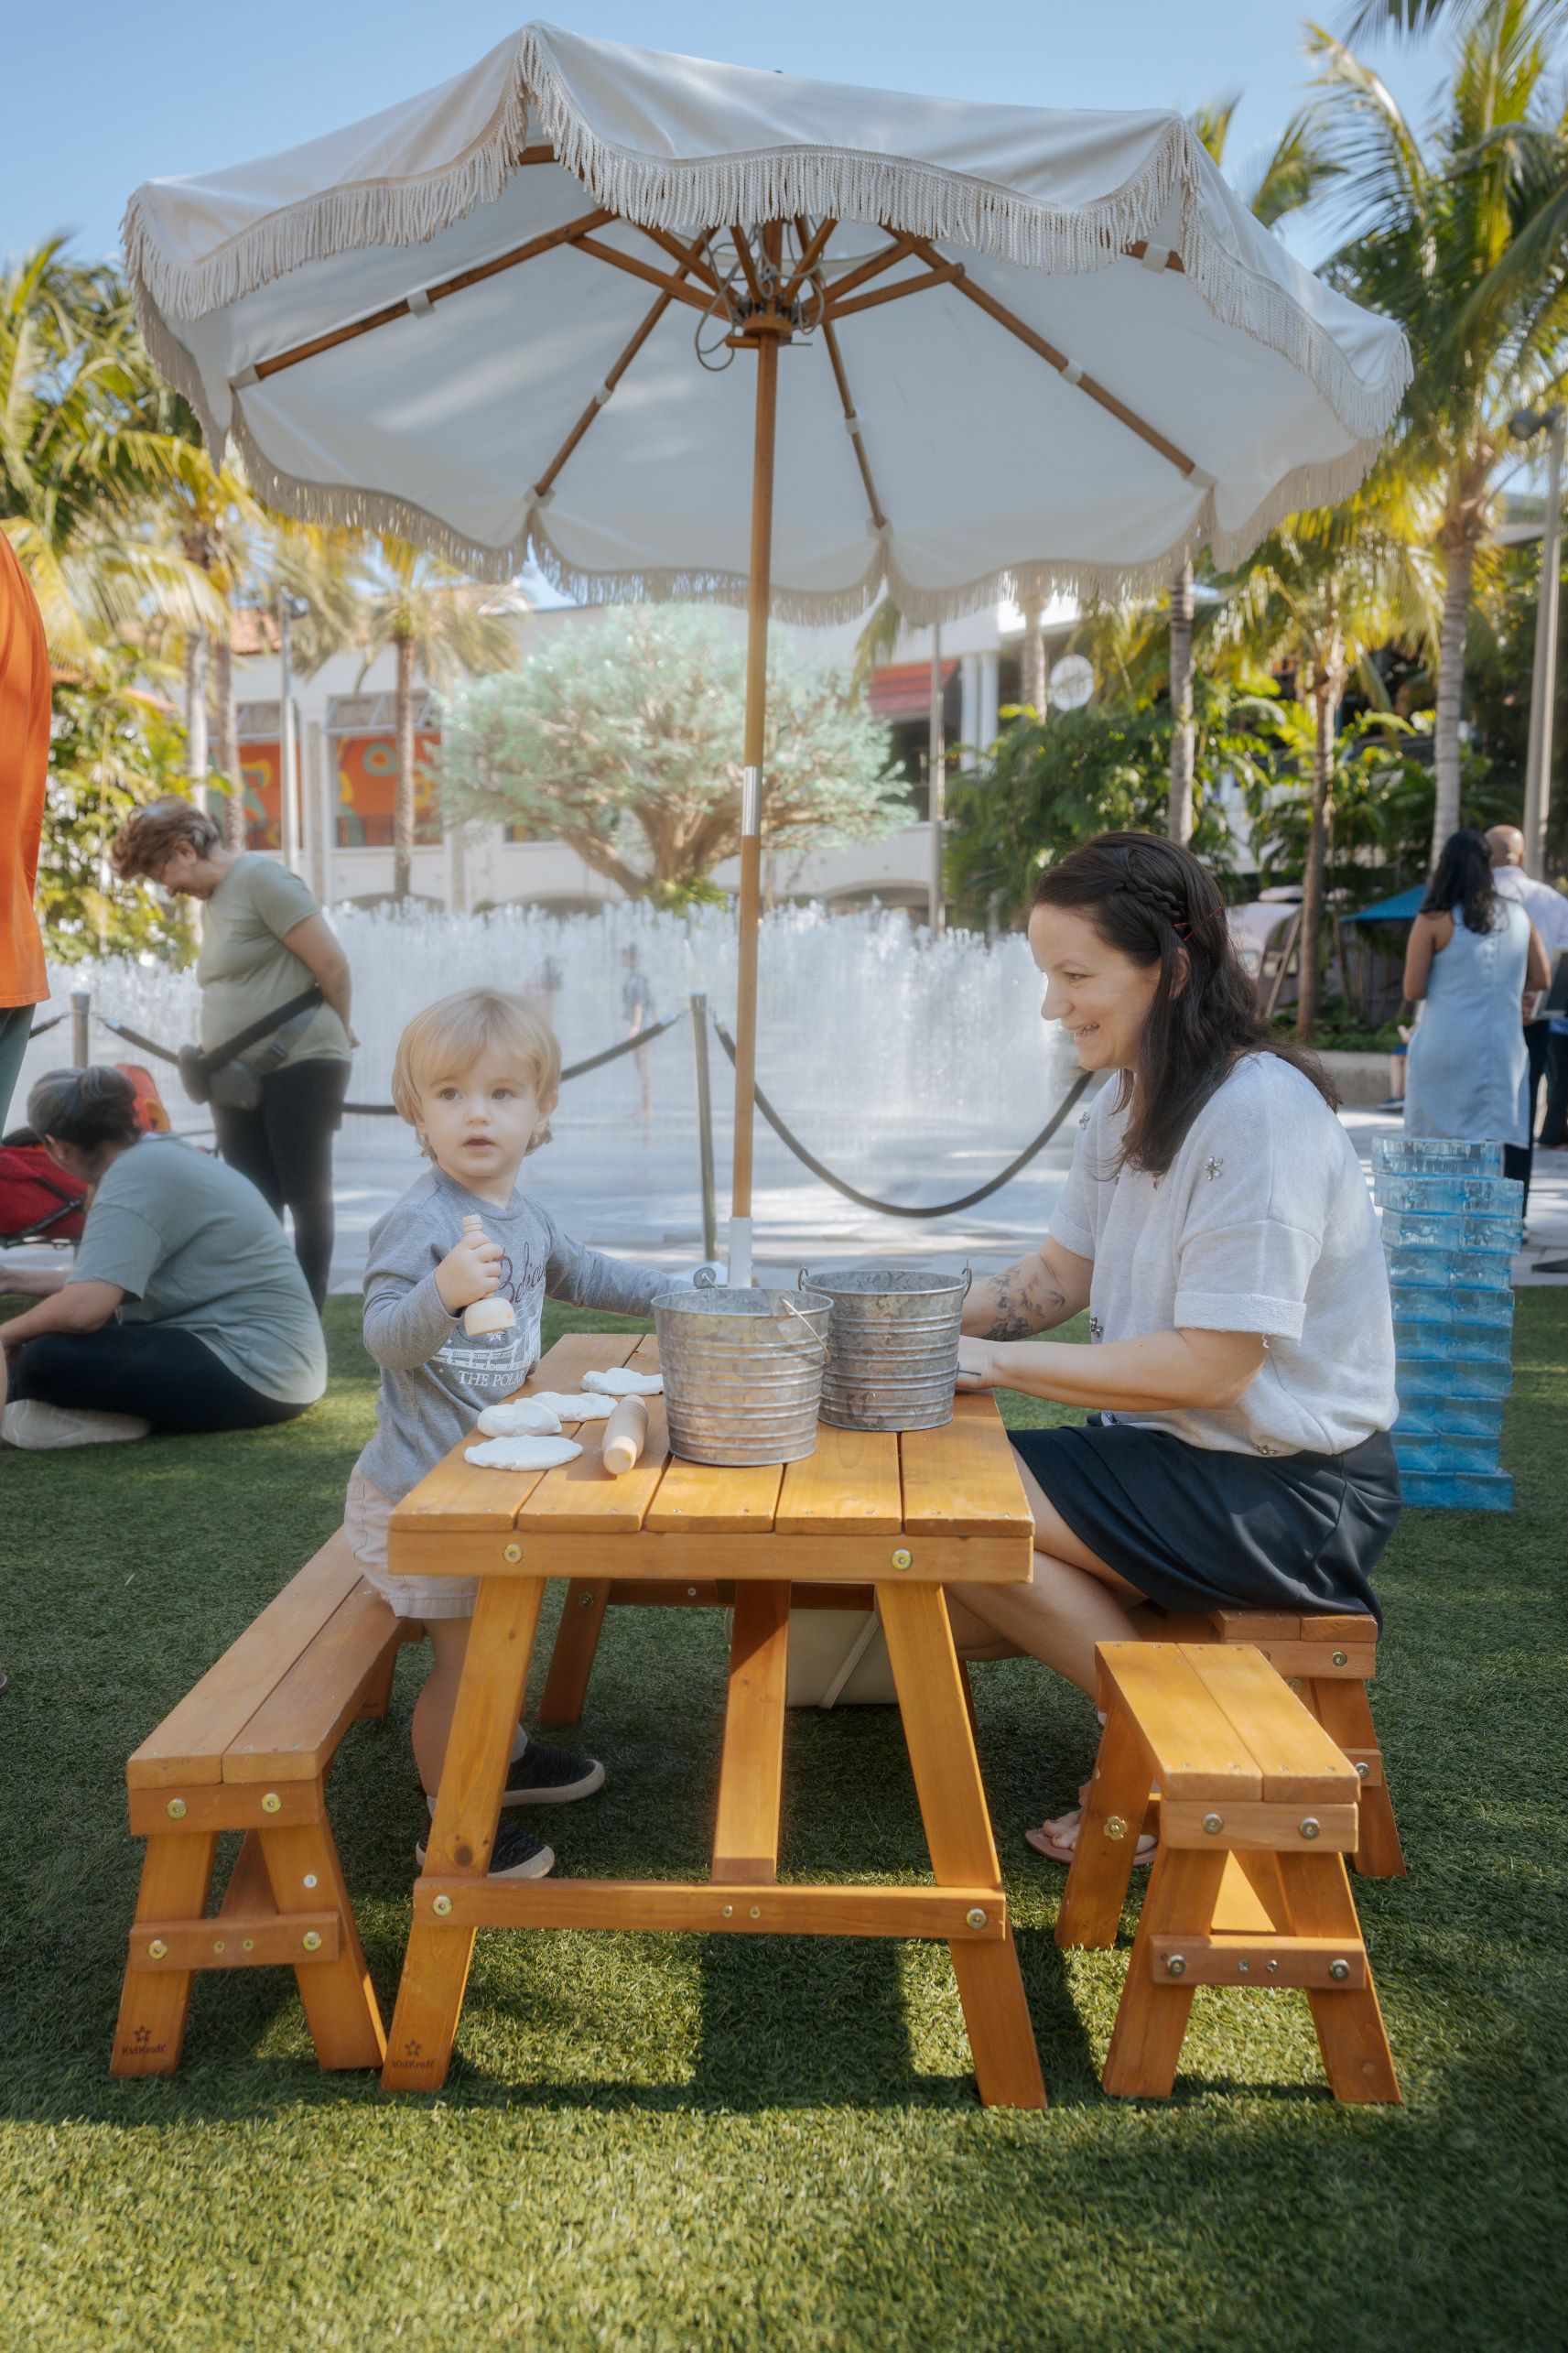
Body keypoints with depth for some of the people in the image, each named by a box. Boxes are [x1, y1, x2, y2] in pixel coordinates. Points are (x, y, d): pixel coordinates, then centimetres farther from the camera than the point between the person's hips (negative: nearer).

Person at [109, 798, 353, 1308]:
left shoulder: (261, 878, -9)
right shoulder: (212, 899, 18)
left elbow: (333, 965, -11)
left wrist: (336, 1034, 2)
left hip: (299, 1065, -8)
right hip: (238, 1077, 8)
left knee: (306, 1199, -1)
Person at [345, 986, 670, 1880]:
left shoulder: (527, 1216, 3)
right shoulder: (418, 1221, -24)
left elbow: (573, 1273, 23)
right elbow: (386, 1337, -31)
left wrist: (669, 1292, 21)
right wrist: (443, 1292, -49)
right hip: (420, 1490, -9)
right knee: (462, 1650, 2)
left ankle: (501, 1756, 47)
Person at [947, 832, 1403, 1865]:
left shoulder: (1259, 1112, -22)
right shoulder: (1131, 1102, 6)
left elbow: (1210, 1366, -24)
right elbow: (1058, 1276, 11)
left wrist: (994, 1361, -20)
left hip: (1287, 1489, -9)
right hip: (1184, 1452, 9)